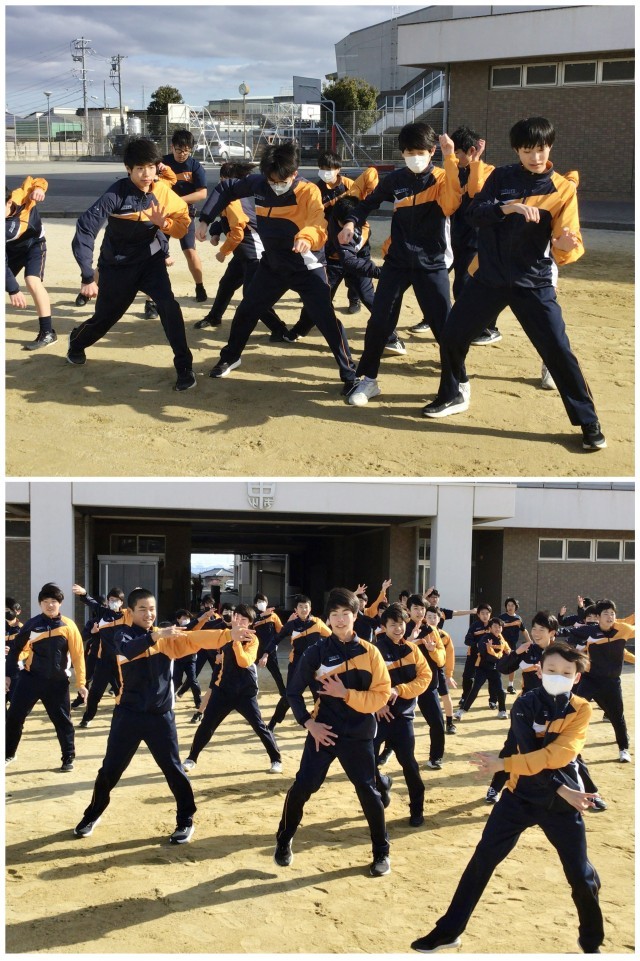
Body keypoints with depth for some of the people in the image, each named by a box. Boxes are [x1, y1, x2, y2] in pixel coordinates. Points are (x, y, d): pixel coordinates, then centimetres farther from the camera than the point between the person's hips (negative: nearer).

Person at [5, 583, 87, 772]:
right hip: (30, 678, 1)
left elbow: (78, 655, -3)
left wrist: (80, 683, -5)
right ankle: (8, 754, 19)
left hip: (57, 682, -1)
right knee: (14, 717, 2)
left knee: (63, 721, 5)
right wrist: (8, 674, 5)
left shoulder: (68, 626, -5)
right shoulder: (32, 624, -2)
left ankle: (68, 759, 20)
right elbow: (15, 649, 7)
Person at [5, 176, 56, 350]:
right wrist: (13, 290, -38)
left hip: (34, 243, -2)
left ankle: (47, 332, -19)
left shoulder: (21, 196, -31)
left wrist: (38, 189, -31)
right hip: (10, 248, 2)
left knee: (32, 281, -24)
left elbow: (36, 181, -7)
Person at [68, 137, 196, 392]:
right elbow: (85, 230, -28)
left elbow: (183, 226, -2)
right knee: (105, 316, 13)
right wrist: (88, 277, -33)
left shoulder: (162, 191, -12)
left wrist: (164, 223, -26)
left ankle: (184, 366, -13)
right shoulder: (116, 194, -24)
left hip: (151, 260, 2)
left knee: (168, 305, -23)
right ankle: (76, 342, 48)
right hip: (118, 265, -2)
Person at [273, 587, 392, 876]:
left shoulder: (370, 652, -2)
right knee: (302, 787, -2)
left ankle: (382, 852, 21)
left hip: (358, 735, 0)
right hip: (323, 732, 0)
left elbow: (381, 695, -7)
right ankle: (284, 842, 19)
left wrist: (347, 694, -18)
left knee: (368, 791, 3)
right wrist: (308, 722, -8)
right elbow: (293, 691, 3)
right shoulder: (316, 652, -3)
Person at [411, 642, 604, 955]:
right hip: (521, 795, 1)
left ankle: (592, 941, 27)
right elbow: (530, 753, -18)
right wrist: (562, 789, -27)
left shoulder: (581, 710, -9)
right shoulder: (524, 706, -9)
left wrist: (503, 764, -26)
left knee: (582, 875, 2)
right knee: (482, 860, 1)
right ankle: (449, 931, 12)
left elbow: (557, 755, -22)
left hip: (561, 802, 0)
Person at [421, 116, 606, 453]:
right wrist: (508, 207, -29)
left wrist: (566, 246, -36)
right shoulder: (501, 176, 2)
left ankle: (588, 423, 2)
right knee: (451, 337, 6)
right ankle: (453, 396, 33)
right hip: (489, 276, 3)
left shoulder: (563, 189, -4)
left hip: (534, 282, -3)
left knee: (559, 351, -9)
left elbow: (567, 244, -12)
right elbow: (475, 213, -12)